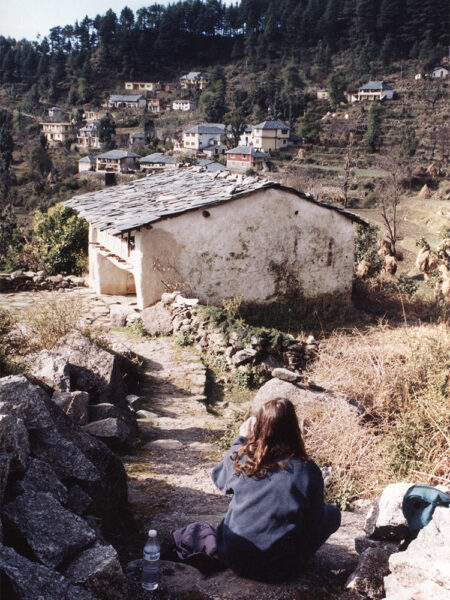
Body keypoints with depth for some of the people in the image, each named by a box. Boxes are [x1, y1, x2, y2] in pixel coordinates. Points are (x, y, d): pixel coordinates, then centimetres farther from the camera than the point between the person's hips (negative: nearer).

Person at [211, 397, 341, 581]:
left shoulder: (240, 458, -11)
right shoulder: (307, 471, -17)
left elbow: (219, 478, 12)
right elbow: (314, 523, -4)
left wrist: (240, 440, 15)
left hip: (232, 558, 3)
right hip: (279, 569, -3)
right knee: (332, 513, 13)